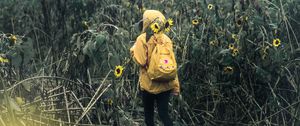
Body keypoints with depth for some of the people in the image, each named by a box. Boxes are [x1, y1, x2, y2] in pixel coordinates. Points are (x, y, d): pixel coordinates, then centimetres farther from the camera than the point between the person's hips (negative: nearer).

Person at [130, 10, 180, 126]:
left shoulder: (143, 39, -11)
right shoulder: (166, 39, 3)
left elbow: (140, 61, -17)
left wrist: (133, 49, 2)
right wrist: (175, 86, 7)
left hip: (149, 84, -3)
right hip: (165, 84, 4)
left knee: (149, 114, 12)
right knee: (164, 113, 6)